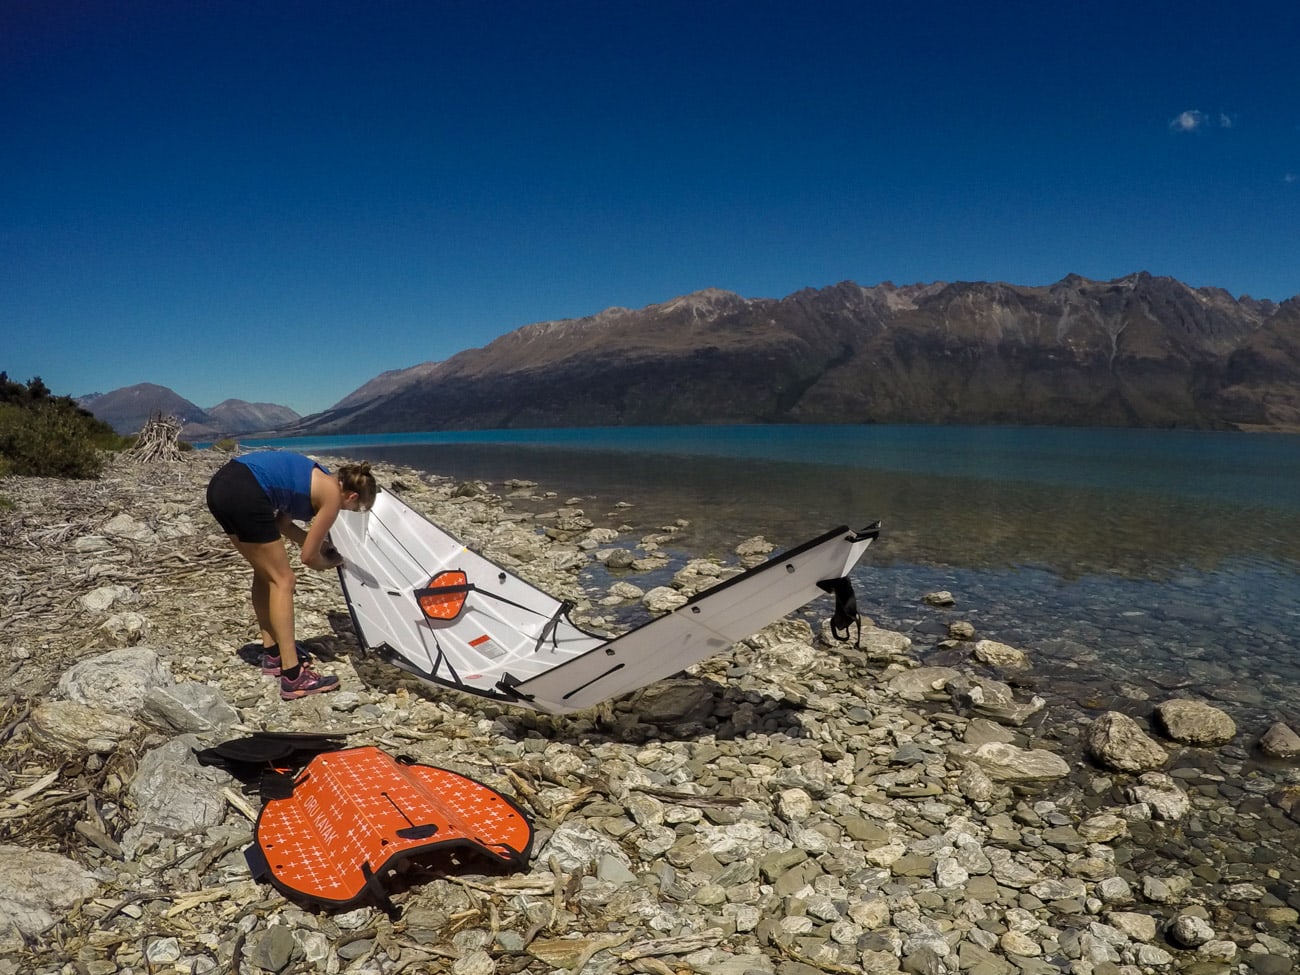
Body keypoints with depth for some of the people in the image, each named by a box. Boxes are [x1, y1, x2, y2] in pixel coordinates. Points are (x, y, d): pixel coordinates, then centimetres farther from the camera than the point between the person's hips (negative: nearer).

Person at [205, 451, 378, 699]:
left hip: (220, 483, 10)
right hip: (245, 494, -10)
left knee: (265, 572, 22)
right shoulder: (332, 495, 1)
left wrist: (316, 542, 29)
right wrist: (332, 561, 25)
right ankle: (293, 677, -1)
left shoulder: (318, 479, 24)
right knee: (282, 580, -1)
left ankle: (273, 653, 32)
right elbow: (309, 557, 5)